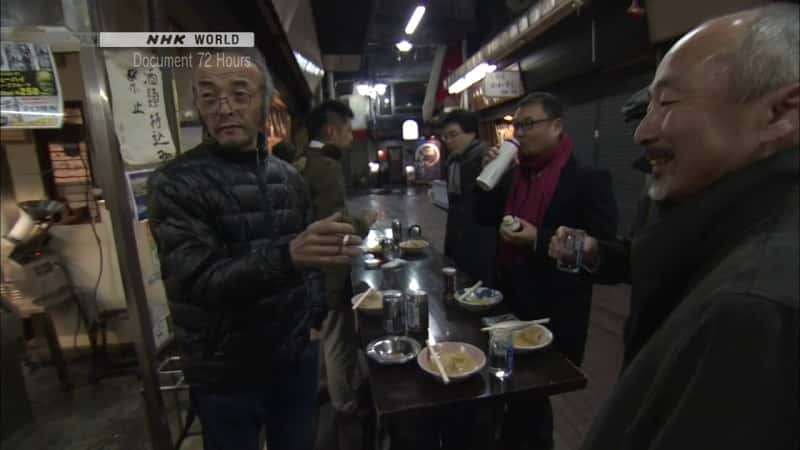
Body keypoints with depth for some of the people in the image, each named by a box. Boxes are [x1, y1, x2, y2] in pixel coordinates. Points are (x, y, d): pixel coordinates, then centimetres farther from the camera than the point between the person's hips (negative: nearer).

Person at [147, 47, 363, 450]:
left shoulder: (287, 177, 1)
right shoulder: (175, 183, -14)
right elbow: (193, 281, -26)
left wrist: (315, 314, 4)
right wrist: (286, 256, -41)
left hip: (297, 355, 4)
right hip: (226, 373, -4)